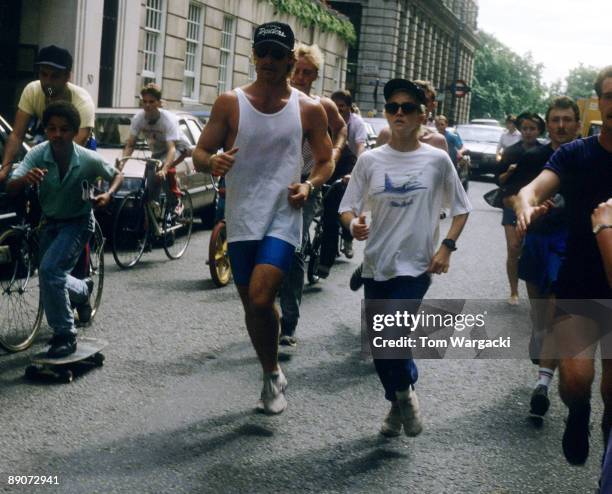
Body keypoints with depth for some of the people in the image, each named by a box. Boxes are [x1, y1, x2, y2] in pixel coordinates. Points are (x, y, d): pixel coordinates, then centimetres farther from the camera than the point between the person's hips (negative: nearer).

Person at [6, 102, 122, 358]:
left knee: (49, 270, -24)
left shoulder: (89, 159, -23)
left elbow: (117, 175, -3)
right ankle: (83, 290, 49)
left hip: (77, 222, -4)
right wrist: (25, 179, -53)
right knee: (53, 278, 15)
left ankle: (65, 336, -11)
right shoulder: (37, 154, -21)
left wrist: (108, 194, -23)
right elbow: (10, 188, -31)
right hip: (50, 221, 4)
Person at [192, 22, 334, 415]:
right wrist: (212, 162, -21)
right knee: (253, 306, 12)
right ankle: (273, 379, 32)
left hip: (283, 218, -2)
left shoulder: (309, 109, 1)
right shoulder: (230, 103, 1)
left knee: (260, 300, -19)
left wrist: (310, 185, -10)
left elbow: (326, 161, 10)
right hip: (241, 220, 3)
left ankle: (273, 376, 5)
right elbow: (200, 153, 3)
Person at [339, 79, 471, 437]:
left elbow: (461, 208, 6)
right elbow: (348, 208, 5)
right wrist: (353, 223, -18)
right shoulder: (370, 160, 2)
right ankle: (399, 402, 35)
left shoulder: (437, 160, -2)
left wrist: (447, 247, -7)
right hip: (377, 265, 3)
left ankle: (405, 393, 15)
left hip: (416, 266, -3)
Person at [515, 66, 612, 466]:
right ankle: (578, 414, 17)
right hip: (579, 287, -1)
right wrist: (526, 205, -42)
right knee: (576, 378, -16)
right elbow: (536, 187, -17)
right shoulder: (575, 155, -3)